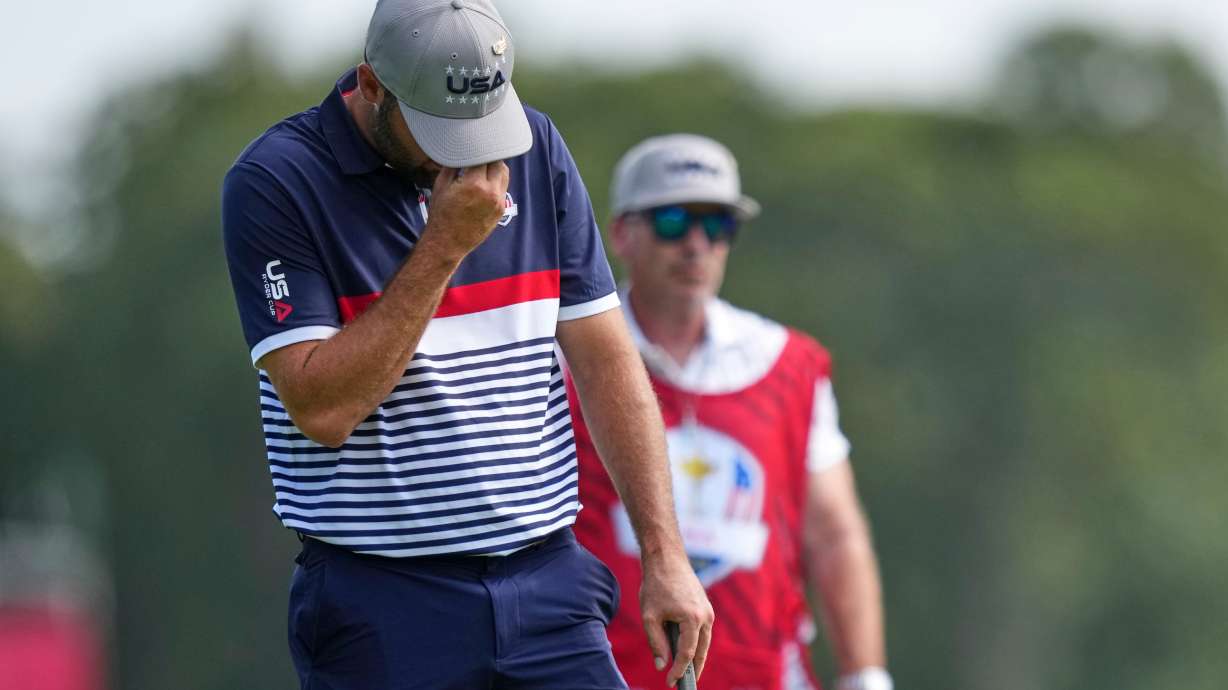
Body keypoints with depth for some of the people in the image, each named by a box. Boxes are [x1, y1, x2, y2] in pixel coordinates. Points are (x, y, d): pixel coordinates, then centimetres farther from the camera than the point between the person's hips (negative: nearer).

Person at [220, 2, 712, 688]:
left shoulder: (536, 150, 7)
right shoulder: (276, 181, -8)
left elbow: (606, 359, 8)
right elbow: (322, 409, -16)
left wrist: (665, 555, 2)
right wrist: (444, 244, -17)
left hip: (548, 590, 4)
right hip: (381, 614, -4)